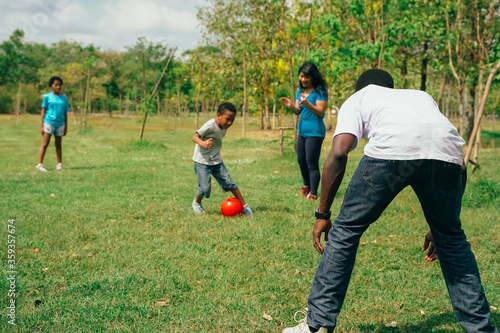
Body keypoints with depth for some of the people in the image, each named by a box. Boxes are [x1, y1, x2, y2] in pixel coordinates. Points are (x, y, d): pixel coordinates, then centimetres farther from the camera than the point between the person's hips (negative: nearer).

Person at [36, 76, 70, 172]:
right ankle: (39, 164, -5)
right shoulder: (47, 97, 1)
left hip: (60, 124, 3)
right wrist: (41, 126, -3)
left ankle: (59, 164, 17)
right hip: (49, 122, -3)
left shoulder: (64, 98, 10)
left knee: (58, 145, 9)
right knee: (45, 144, -7)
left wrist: (66, 127, 12)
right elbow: (43, 111, 2)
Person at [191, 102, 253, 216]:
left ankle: (244, 206, 7)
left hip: (216, 161, 6)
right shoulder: (210, 125, -21)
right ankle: (197, 203, 20)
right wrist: (203, 143, -46)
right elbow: (195, 137, -26)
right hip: (202, 161, -6)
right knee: (205, 188, -12)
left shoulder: (224, 128, 2)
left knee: (229, 183, -1)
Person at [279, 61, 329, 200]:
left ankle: (313, 194, 1)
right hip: (302, 131, 8)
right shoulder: (300, 90, 9)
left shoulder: (320, 91, -13)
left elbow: (320, 112, -18)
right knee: (301, 161, 18)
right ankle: (307, 186, 39)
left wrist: (307, 103, -33)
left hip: (315, 132, -8)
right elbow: (298, 111, 10)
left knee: (312, 163, -7)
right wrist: (290, 105, -11)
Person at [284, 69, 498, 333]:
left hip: (391, 149, -3)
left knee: (346, 230, 15)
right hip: (446, 150, 4)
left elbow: (338, 154, 11)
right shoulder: (422, 96, 44)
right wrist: (440, 227, 45)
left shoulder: (357, 99, 33)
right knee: (451, 239, 25)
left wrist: (322, 215, 17)